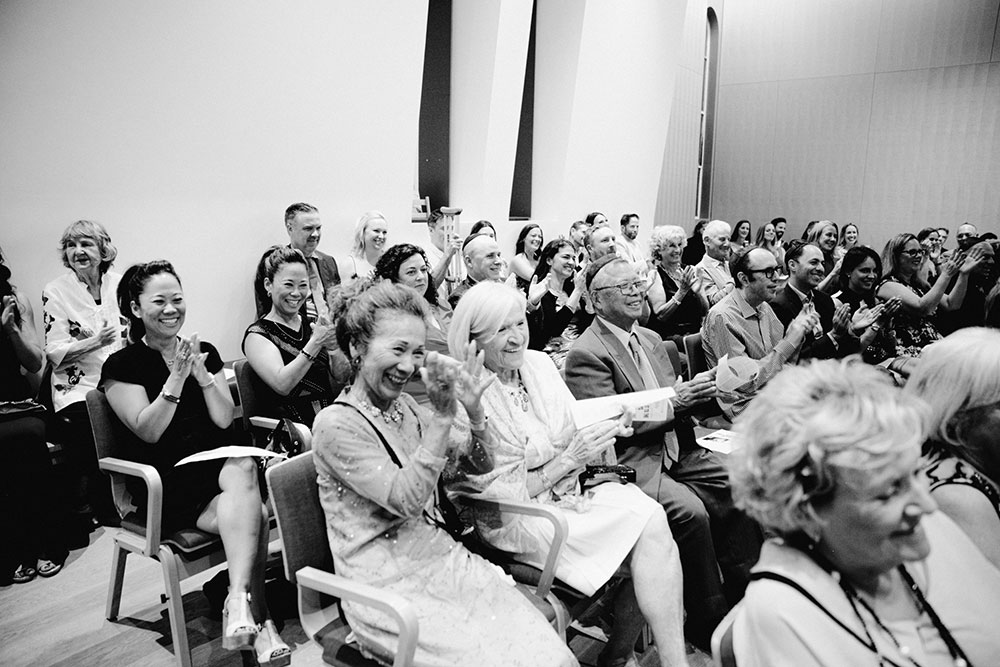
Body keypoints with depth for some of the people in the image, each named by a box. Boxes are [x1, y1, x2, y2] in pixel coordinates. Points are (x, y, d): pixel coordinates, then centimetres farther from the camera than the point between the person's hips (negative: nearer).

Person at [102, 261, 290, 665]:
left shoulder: (205, 352, 13)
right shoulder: (122, 365, 2)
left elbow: (225, 420, 4)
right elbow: (148, 431, -8)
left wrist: (202, 374, -10)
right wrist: (176, 378, -18)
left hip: (216, 465, 4)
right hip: (165, 484, -4)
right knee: (251, 512, -31)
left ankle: (239, 603, -34)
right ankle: (258, 621, -29)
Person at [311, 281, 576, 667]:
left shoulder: (405, 407, 8)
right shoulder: (336, 425, -11)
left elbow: (480, 465, 9)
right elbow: (406, 501, -21)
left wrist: (474, 410, -10)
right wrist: (442, 415, -26)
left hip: (440, 557, 6)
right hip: (385, 585, -5)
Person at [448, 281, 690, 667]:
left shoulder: (539, 363, 4)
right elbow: (499, 495, -13)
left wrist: (604, 432, -10)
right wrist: (569, 459, -19)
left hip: (573, 490, 6)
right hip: (519, 519, -6)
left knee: (648, 511, -20)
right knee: (650, 525, -20)